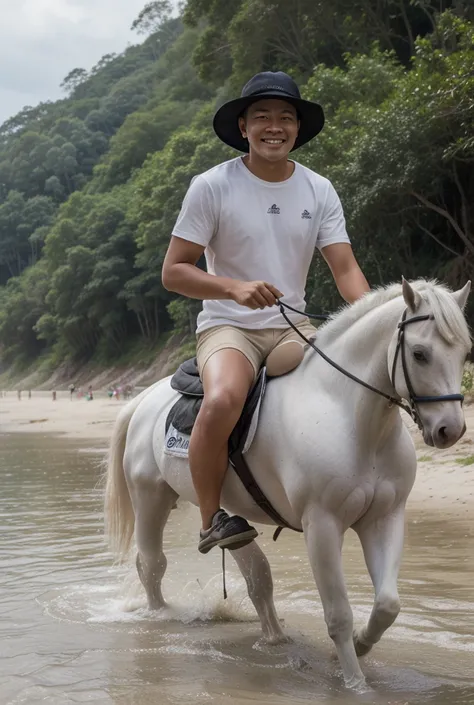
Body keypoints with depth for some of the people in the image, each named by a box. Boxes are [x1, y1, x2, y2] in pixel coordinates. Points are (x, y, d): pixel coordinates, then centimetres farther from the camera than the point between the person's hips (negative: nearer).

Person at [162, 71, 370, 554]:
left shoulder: (319, 191, 6)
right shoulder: (211, 187, -5)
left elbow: (345, 269, 0)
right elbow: (173, 272, -6)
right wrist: (235, 288, -24)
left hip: (291, 328, 4)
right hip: (227, 327, -4)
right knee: (222, 401, -36)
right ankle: (210, 519, -15)